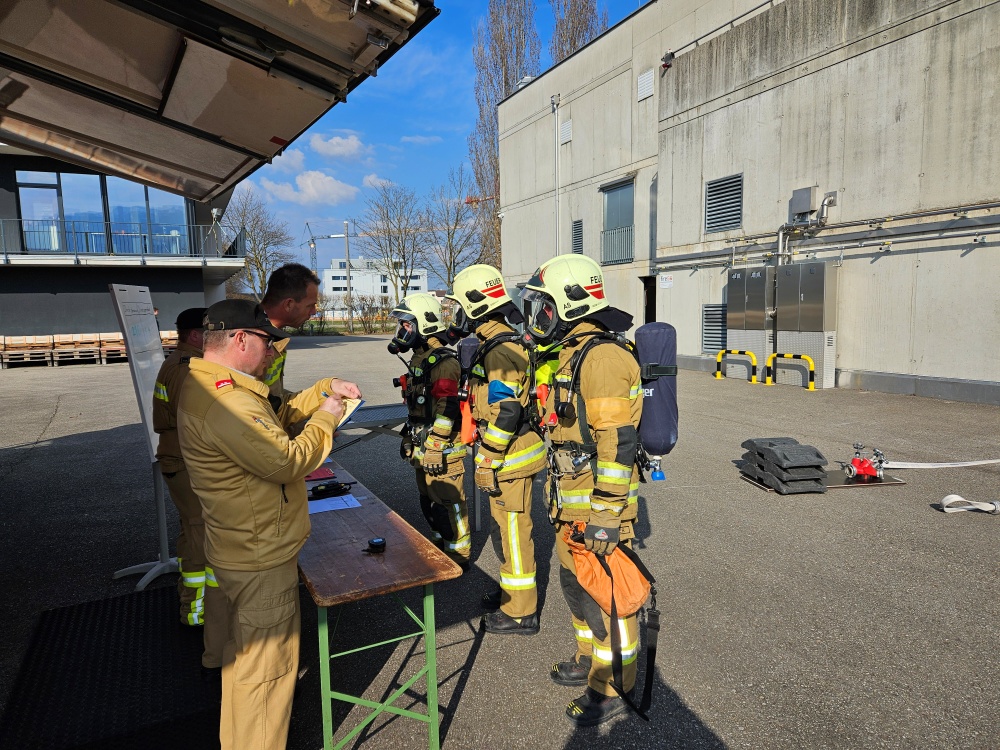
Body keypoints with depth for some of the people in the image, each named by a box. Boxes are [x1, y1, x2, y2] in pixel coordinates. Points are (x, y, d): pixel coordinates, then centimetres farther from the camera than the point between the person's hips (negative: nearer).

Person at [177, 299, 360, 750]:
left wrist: (326, 390, 3)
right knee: (266, 663, 7)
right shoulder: (226, 403, -31)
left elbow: (277, 418, 12)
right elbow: (288, 460, -30)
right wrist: (326, 419, -15)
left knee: (246, 650, 32)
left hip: (244, 548, 12)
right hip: (260, 559, -12)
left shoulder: (209, 386, 5)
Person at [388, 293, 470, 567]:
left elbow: (446, 412, -23)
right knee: (428, 501, 20)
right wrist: (409, 438, 23)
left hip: (442, 451, -10)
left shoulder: (443, 363, -19)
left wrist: (435, 450, -22)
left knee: (448, 503, 1)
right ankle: (439, 545, 37)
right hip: (423, 449, 10)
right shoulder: (418, 359, 13)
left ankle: (458, 555, 16)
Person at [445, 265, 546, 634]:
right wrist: (489, 457, 24)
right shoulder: (499, 343, 12)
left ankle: (520, 612, 17)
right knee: (506, 528, 21)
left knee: (512, 531, 2)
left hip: (510, 458, -10)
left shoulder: (501, 351, -21)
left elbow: (504, 414, -25)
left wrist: (487, 464, -20)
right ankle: (512, 592, 38)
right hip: (513, 453, 10)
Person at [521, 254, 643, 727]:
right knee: (576, 583, 22)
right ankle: (590, 660, 42)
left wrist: (605, 517, -23)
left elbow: (616, 444, -25)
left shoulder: (601, 356, -21)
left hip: (596, 507, -10)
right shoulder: (572, 352, 12)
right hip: (570, 504, 10)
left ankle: (613, 689, 24)